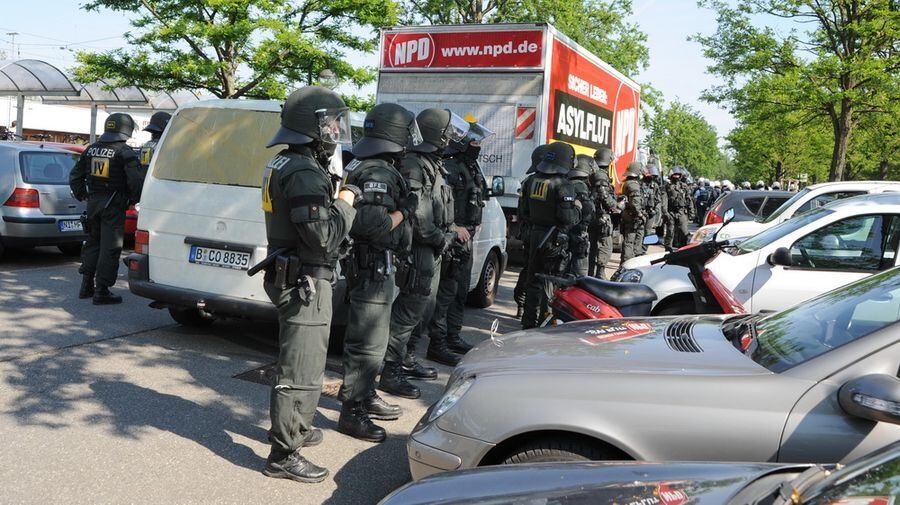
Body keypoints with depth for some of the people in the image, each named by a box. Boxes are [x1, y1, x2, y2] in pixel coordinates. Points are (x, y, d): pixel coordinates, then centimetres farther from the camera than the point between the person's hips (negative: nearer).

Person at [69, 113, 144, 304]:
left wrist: (81, 195, 24)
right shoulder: (124, 152, -10)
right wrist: (136, 198, -4)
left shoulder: (91, 149, 11)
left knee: (92, 243, 19)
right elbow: (135, 180, -20)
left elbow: (75, 175, 16)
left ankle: (86, 286, 23)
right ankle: (101, 291, -1)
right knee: (109, 247, -2)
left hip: (93, 202, 7)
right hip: (113, 205, -7)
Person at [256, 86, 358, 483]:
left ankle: (296, 429, 41)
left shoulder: (284, 165, 12)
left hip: (292, 277, 11)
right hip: (305, 283, -11)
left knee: (298, 361, 24)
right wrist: (345, 202, -12)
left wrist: (337, 198, 7)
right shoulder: (304, 174, -21)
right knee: (301, 371, -3)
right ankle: (283, 455, 7)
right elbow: (324, 236, -26)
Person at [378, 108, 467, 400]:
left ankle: (405, 361, 33)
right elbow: (417, 218, -23)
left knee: (417, 307, 19)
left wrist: (452, 231, 11)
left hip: (431, 250, 11)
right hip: (420, 251, -11)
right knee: (409, 310, -6)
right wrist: (445, 238, -13)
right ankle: (390, 373, 1)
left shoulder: (432, 164, 16)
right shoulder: (413, 166, -17)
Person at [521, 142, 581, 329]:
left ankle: (528, 322, 21)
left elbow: (526, 210, 12)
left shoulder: (534, 181, 6)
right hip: (555, 240, -7)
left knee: (534, 279, 15)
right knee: (549, 282, 1)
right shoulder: (564, 185, -16)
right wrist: (577, 208, -5)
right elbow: (567, 217, -22)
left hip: (536, 235, 7)